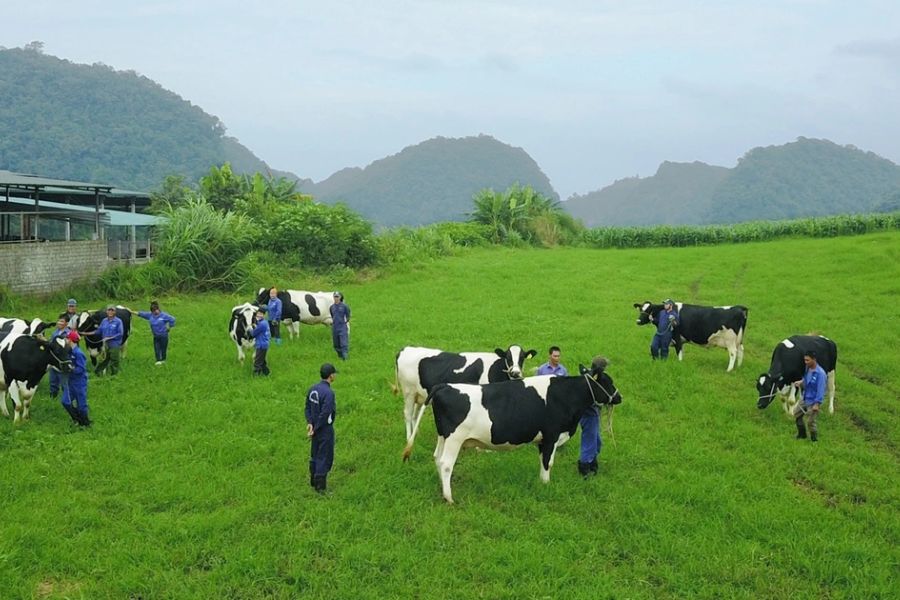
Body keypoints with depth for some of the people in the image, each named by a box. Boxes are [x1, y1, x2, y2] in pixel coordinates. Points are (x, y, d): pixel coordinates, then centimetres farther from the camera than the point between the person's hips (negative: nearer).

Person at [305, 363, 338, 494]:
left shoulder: (312, 389, 3)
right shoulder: (328, 393, -24)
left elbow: (308, 407, 5)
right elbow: (324, 414, -24)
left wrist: (310, 423, -3)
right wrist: (315, 429, -15)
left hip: (316, 429, 8)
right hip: (325, 429, -8)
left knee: (315, 456, 19)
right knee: (325, 458, 3)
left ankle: (313, 482, 31)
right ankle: (321, 487, 9)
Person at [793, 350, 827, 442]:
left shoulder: (820, 373, -26)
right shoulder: (808, 368, -2)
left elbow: (821, 390, -24)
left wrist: (817, 404, -24)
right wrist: (800, 382, 1)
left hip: (813, 401, -8)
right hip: (805, 399, 8)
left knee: (810, 421, 0)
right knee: (796, 414, 20)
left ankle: (814, 439, 22)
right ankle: (802, 434, 37)